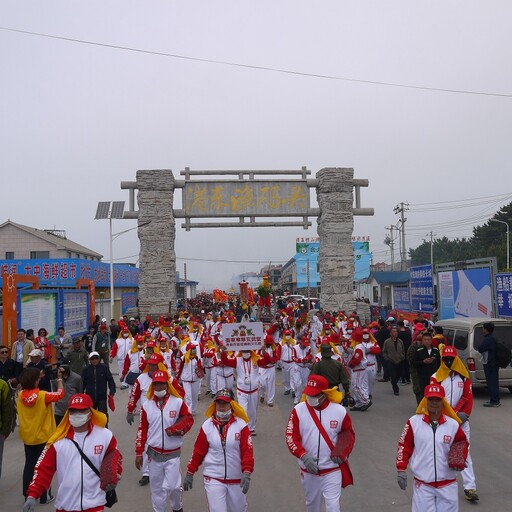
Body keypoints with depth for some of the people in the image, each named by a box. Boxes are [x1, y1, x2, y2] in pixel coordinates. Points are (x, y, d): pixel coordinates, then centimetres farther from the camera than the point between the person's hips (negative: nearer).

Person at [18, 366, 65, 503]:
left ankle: (27, 495, 27)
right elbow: (60, 394, -12)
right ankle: (44, 496, 18)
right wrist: (59, 378, -4)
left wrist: (39, 376, 6)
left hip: (27, 437, 5)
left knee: (29, 465, 19)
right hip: (43, 437, -5)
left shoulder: (21, 395, -9)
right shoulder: (43, 396, -23)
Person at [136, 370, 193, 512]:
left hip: (173, 454, -2)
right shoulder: (147, 405, 0)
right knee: (156, 488, 10)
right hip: (154, 454, 2)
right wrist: (139, 453, 6)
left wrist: (177, 429, -14)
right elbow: (142, 430, 5)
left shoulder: (178, 402, -7)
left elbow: (189, 419, 4)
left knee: (172, 486, -5)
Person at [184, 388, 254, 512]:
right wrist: (190, 473, 6)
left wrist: (247, 473, -20)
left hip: (236, 478, 0)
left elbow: (247, 451, -11)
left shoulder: (241, 425, -8)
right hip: (213, 478, 0)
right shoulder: (207, 426, -4)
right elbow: (198, 451, 3)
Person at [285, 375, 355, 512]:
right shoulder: (298, 410, -9)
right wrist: (304, 456, -21)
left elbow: (349, 434, 6)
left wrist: (343, 453, -9)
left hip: (332, 470, -1)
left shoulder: (339, 411, -9)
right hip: (308, 470, 2)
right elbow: (291, 437, -8)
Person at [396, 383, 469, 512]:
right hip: (422, 484, -2)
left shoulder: (453, 425, -1)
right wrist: (401, 470, -3)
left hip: (447, 484, 2)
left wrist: (460, 461, -1)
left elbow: (463, 443, 16)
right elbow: (404, 446, 1)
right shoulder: (414, 422, -5)